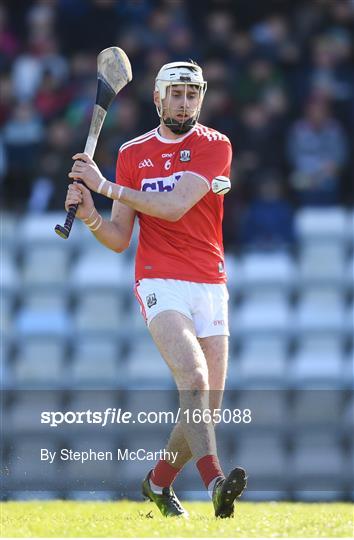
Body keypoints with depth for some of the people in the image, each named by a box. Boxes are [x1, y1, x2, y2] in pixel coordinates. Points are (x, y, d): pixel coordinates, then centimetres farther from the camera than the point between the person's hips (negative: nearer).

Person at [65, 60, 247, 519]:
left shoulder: (215, 146, 1)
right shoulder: (133, 153, 9)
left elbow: (175, 206, -14)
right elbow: (119, 239, 9)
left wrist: (106, 185, -13)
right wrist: (90, 215, -12)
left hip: (210, 286, 1)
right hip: (160, 283, -1)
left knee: (208, 404, 4)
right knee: (194, 380, -25)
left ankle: (159, 482, 27)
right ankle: (214, 481, -38)